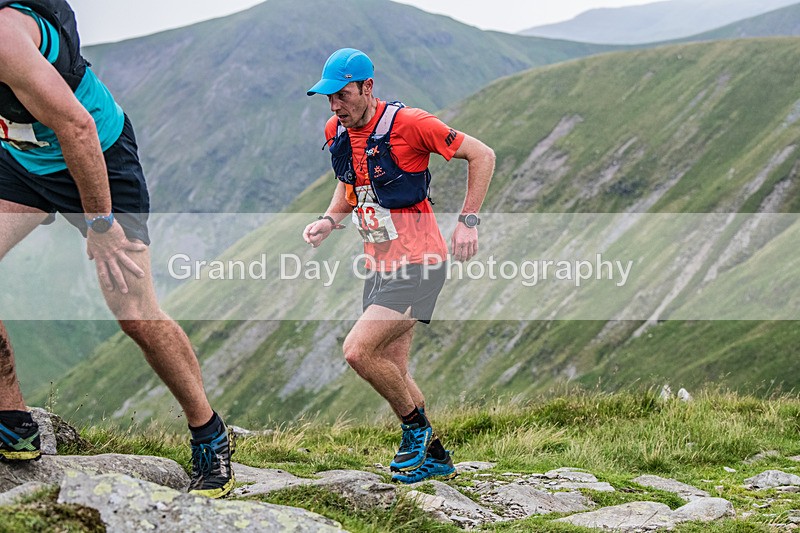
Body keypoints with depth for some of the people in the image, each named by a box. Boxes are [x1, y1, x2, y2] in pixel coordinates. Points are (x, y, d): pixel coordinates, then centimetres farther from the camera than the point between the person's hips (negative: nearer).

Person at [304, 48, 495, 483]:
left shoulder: (409, 124, -16)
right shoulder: (336, 132, 5)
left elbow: (482, 155, -8)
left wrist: (468, 221, -10)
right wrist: (329, 220, 4)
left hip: (418, 264, -8)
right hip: (379, 266, 8)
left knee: (358, 351, -19)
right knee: (392, 373, 11)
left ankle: (416, 425, 4)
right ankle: (434, 456, 28)